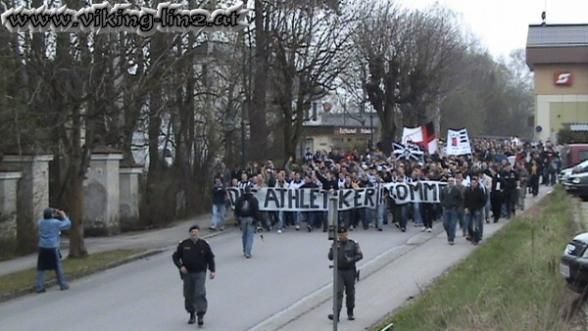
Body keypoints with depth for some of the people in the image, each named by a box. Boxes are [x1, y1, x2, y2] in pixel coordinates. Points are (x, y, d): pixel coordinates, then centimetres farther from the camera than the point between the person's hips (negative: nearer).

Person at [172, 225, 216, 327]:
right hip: (187, 274, 2)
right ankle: (191, 315, 25)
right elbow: (175, 256, 6)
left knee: (200, 294, -13)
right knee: (188, 295, 7)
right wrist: (180, 266, -9)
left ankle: (201, 316, -12)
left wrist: (212, 271, 0)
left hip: (200, 273, -2)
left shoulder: (204, 245, 0)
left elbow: (210, 258, 9)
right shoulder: (183, 244, 0)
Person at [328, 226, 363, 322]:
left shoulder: (353, 244, 2)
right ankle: (336, 314, -18)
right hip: (339, 271, 0)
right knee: (338, 292, -11)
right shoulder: (335, 244, 7)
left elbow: (360, 255, -2)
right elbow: (330, 257, 4)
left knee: (350, 293, 8)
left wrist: (351, 259, -19)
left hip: (350, 271, 0)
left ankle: (350, 313, 23)